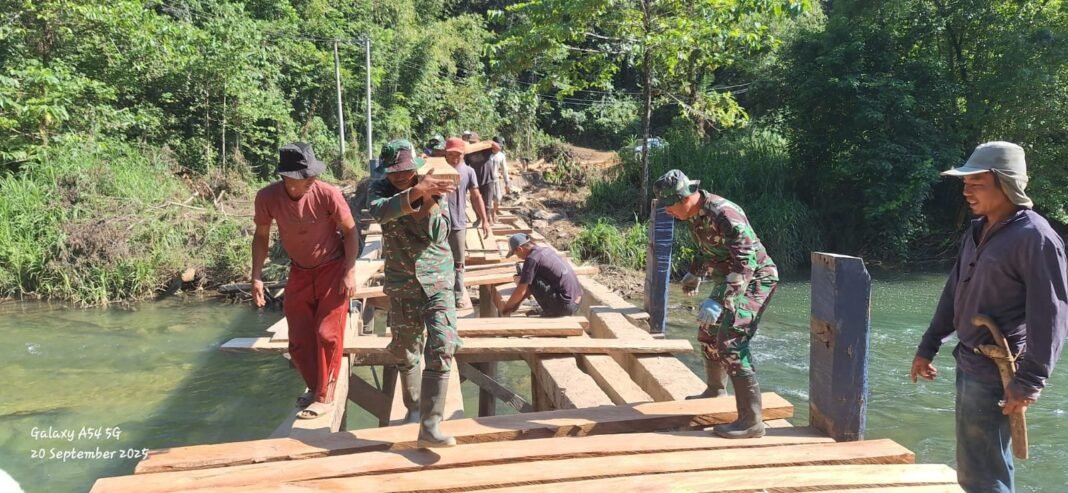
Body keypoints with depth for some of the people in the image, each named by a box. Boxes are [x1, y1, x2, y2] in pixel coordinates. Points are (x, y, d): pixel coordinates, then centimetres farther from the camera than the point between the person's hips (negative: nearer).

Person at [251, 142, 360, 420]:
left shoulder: (328, 195, -26)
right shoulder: (268, 197, -19)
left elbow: (350, 231, -12)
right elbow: (261, 236, -3)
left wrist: (350, 272, -16)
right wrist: (257, 276, -8)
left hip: (333, 269, -4)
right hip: (300, 272, 4)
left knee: (327, 334, -5)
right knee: (298, 338, 8)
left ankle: (325, 397, 9)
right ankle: (315, 387, 30)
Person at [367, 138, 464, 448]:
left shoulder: (436, 189, -6)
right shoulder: (380, 189, -5)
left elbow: (437, 235, -15)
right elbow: (381, 212, -31)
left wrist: (429, 199, -28)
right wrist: (415, 192, -46)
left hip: (437, 279, -1)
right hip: (400, 283, 1)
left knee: (441, 349, -15)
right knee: (405, 352, 13)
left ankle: (429, 426, -17)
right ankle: (413, 408, 36)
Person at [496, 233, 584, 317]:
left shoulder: (532, 259, -13)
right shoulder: (545, 250, 14)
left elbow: (520, 292, -9)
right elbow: (534, 286, 23)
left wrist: (505, 307, 7)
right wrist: (516, 304, 23)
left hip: (566, 305, -9)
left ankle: (550, 313, 2)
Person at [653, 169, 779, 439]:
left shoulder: (724, 214, -29)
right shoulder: (694, 215, 0)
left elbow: (746, 263, -34)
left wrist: (718, 300, -40)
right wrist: (695, 273, 25)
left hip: (756, 279, -10)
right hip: (735, 279, 10)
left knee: (730, 342, -20)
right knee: (709, 330, 21)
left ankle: (751, 421, -20)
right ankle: (715, 388, 45)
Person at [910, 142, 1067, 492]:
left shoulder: (1036, 238, -16)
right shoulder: (976, 232, 10)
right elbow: (954, 293, 18)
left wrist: (1030, 381, -21)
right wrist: (928, 347, 18)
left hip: (997, 373, -9)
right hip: (969, 365, 9)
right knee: (988, 465, 19)